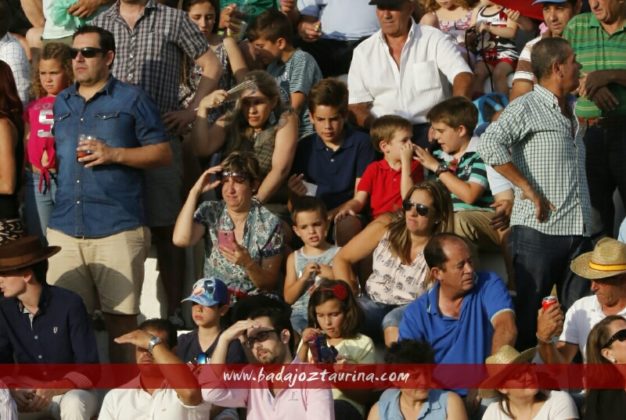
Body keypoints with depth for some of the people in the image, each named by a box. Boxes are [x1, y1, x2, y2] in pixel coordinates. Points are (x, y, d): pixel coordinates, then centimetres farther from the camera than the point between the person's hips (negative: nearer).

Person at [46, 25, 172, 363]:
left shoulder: (131, 99, 2)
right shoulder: (60, 103, 18)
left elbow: (163, 153, -1)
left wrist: (114, 154, -12)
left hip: (118, 230, -5)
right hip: (64, 229, 5)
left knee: (120, 315, -2)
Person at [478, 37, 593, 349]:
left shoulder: (570, 114, 19)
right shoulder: (526, 108, -6)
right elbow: (489, 145, -21)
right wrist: (528, 189, -20)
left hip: (578, 230, 8)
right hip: (538, 229, -8)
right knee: (528, 315, -5)